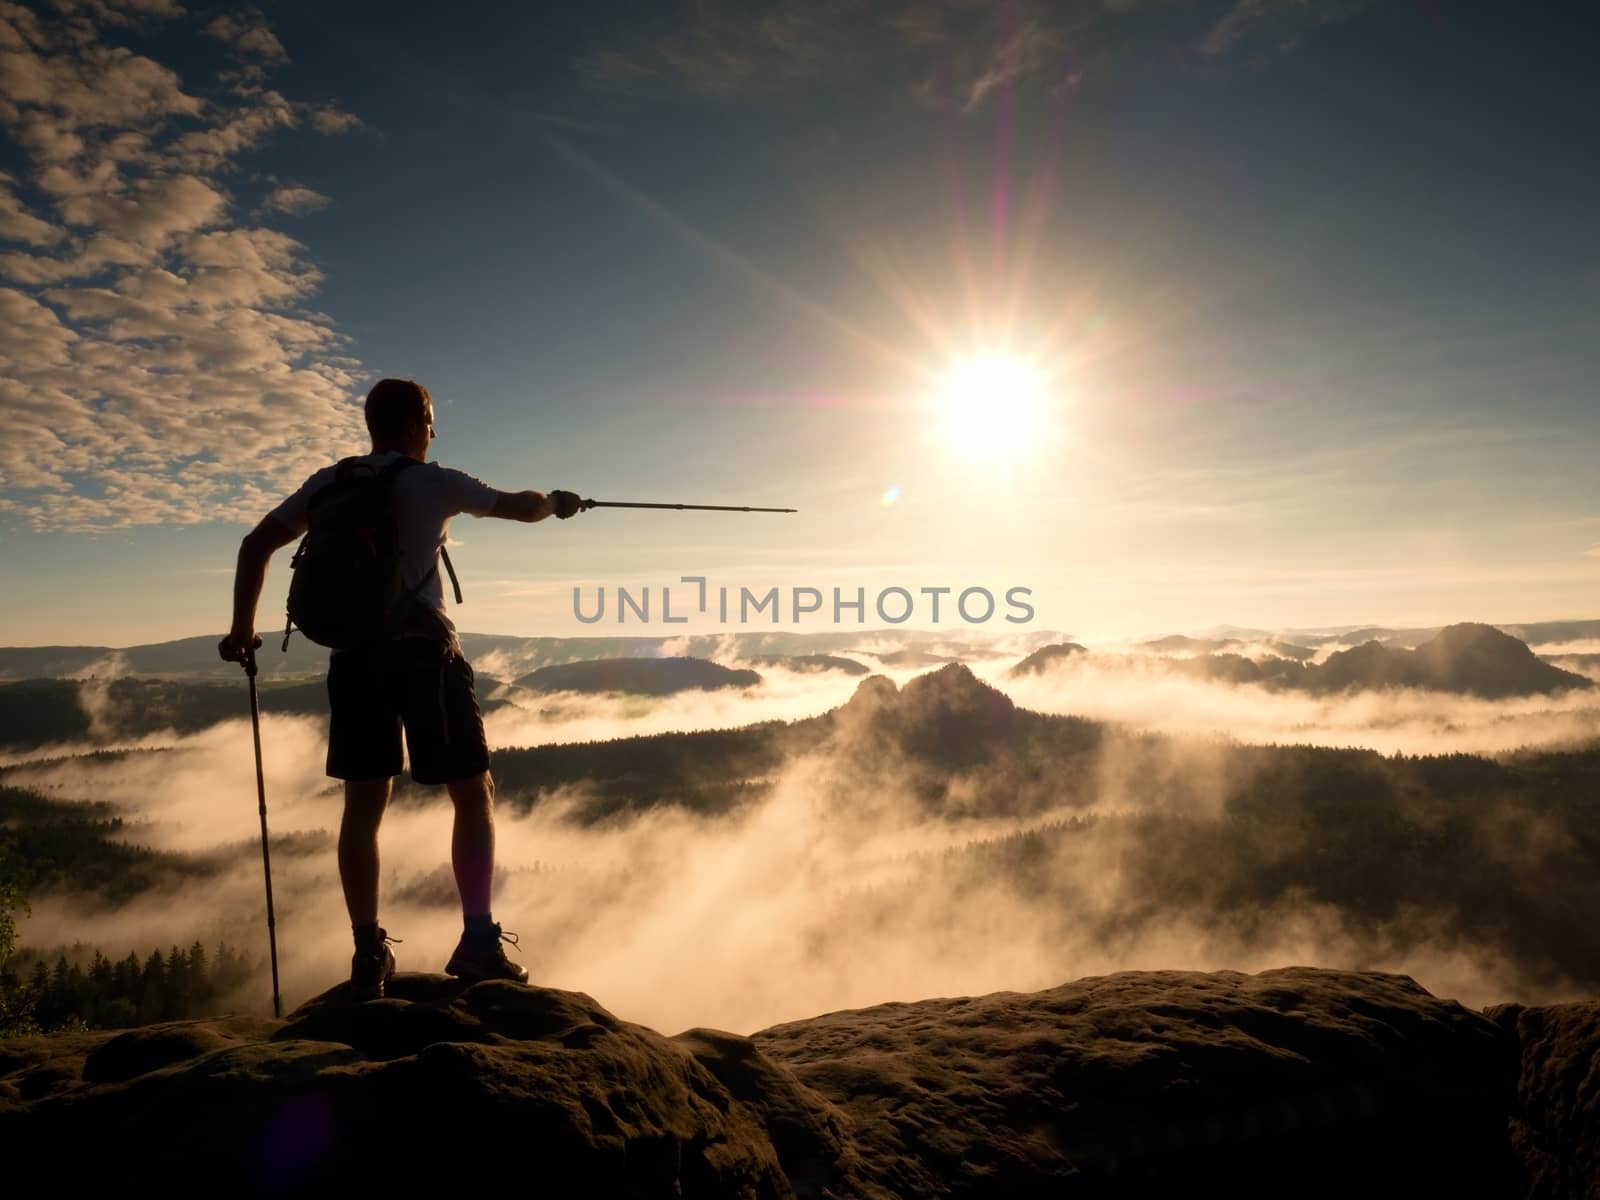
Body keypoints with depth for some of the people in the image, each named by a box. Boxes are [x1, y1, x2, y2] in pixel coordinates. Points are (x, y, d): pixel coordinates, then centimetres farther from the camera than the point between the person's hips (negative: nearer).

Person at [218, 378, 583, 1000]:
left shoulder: (329, 483, 9)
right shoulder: (433, 483, -2)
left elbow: (256, 545, 7)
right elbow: (521, 506, 6)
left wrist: (242, 630, 14)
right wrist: (555, 500, 27)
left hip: (354, 659, 5)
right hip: (423, 653, -4)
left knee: (363, 807, 10)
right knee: (474, 794, 6)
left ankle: (369, 955, 15)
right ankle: (479, 941, 4)